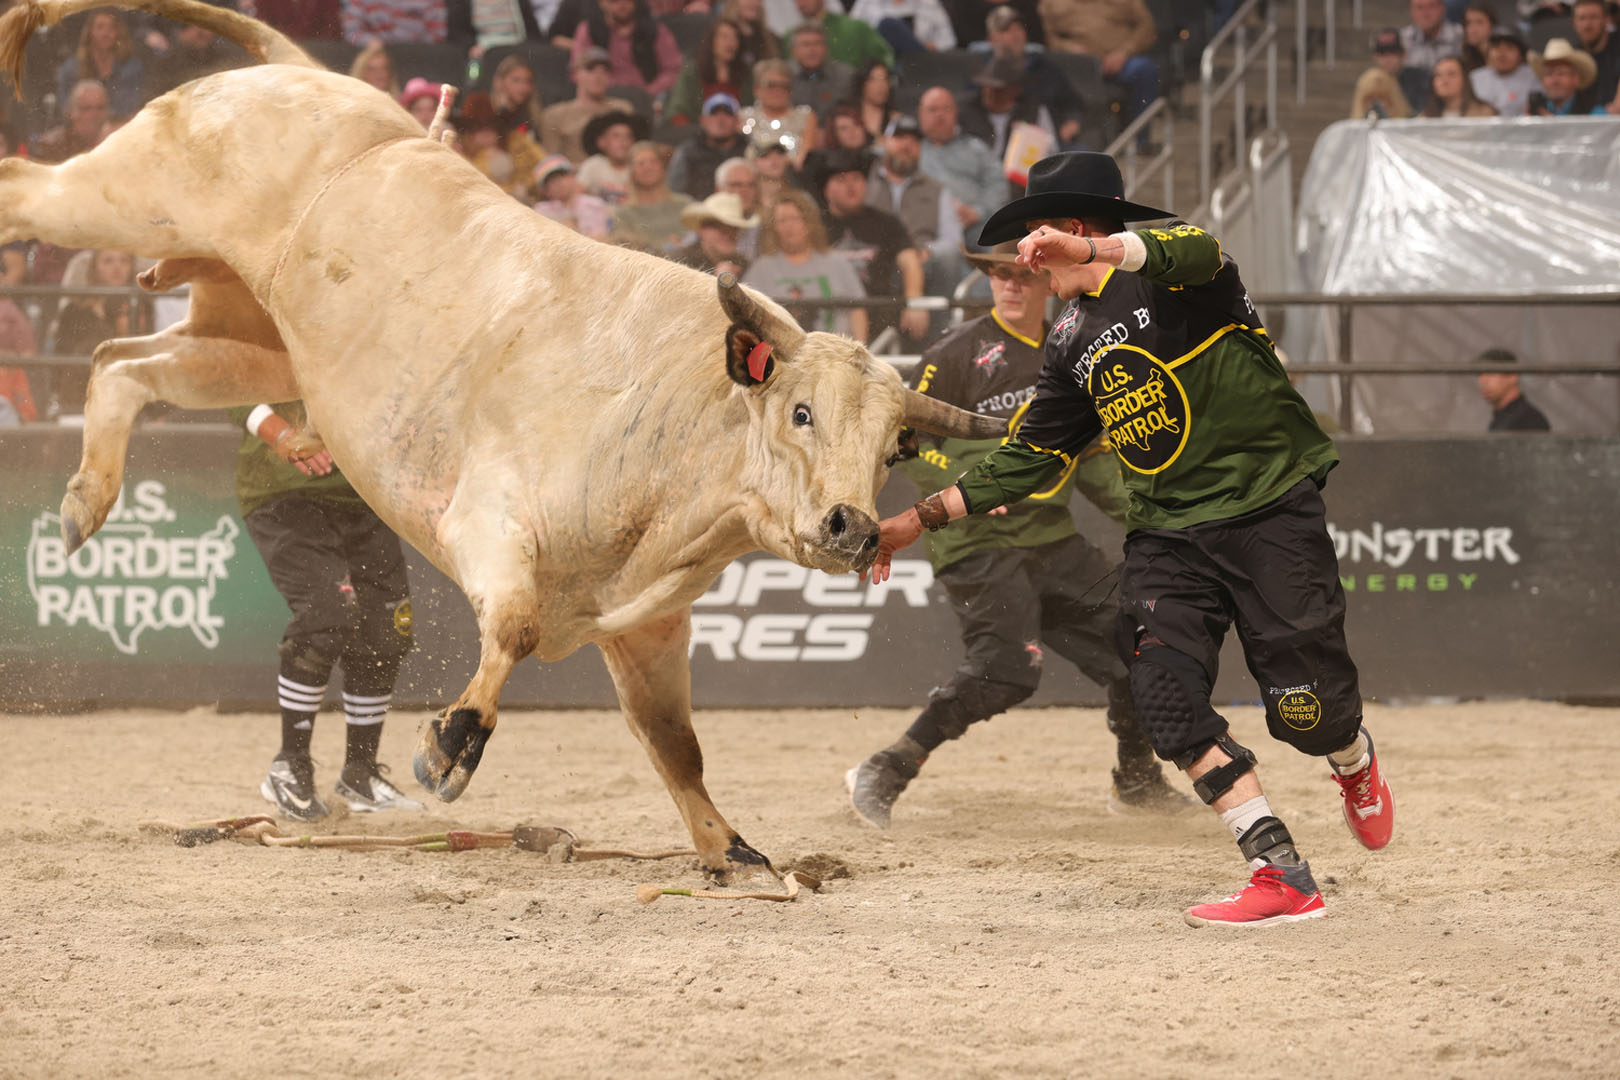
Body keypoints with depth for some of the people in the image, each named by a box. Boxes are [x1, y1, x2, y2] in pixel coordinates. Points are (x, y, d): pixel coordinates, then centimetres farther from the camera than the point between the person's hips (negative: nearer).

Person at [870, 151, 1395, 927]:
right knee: (1164, 693, -17)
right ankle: (1281, 877, -16)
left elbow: (1198, 253, -31)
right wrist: (921, 520, 17)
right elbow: (1032, 456, 21)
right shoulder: (1072, 344, 16)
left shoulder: (1163, 272, -5)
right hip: (1166, 534, 6)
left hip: (1268, 510, -6)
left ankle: (1356, 764, 31)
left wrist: (1090, 252, -46)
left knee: (1304, 709, -8)